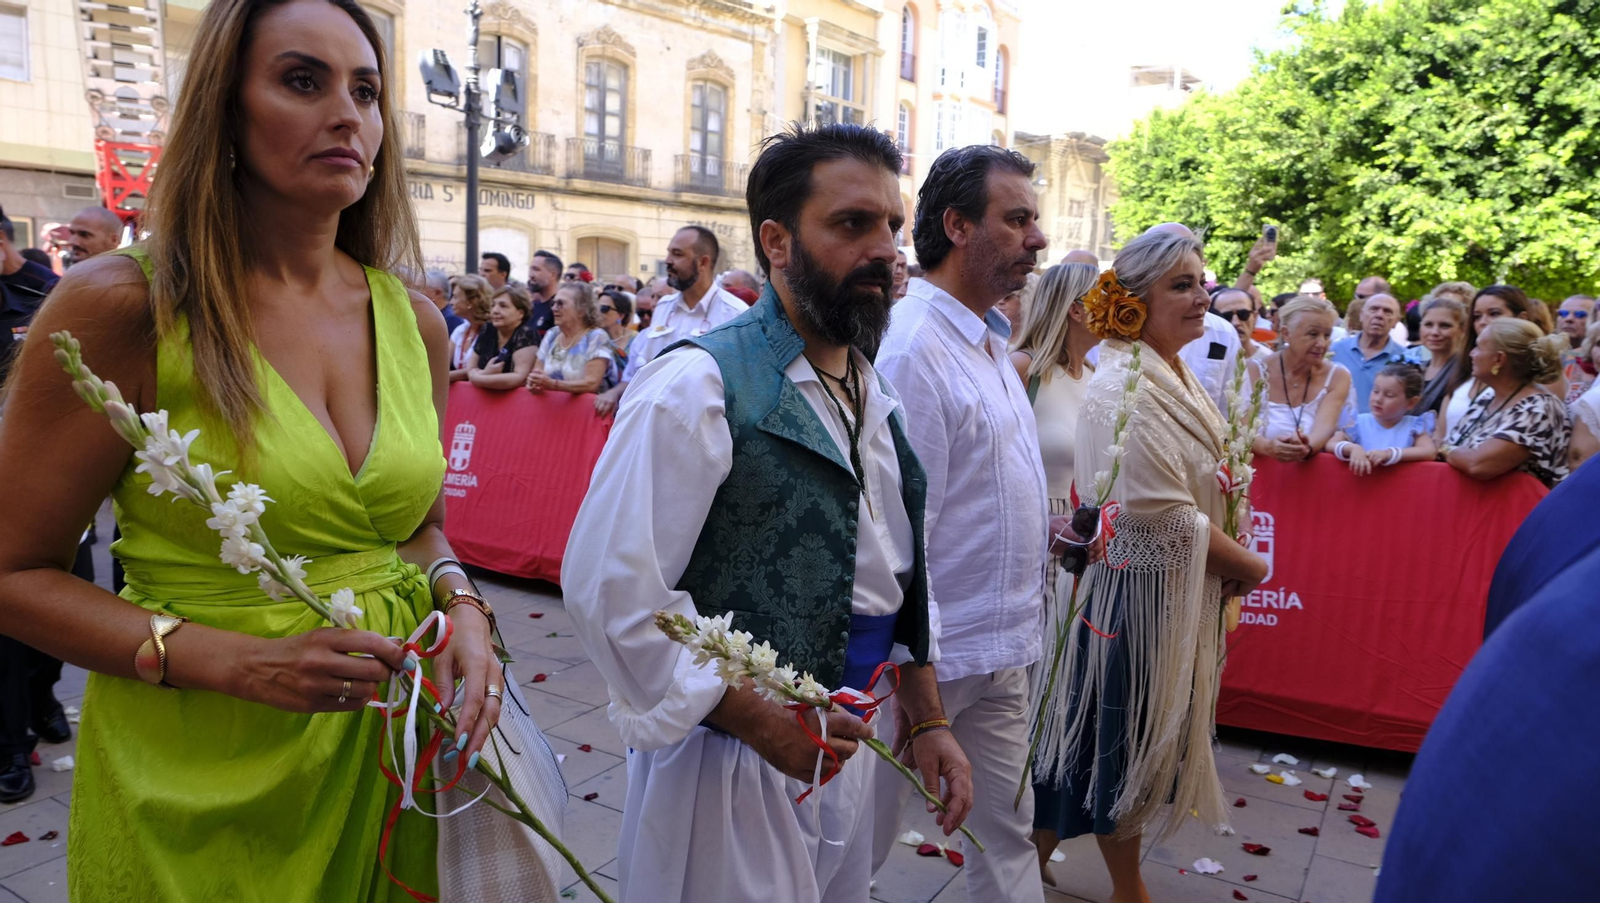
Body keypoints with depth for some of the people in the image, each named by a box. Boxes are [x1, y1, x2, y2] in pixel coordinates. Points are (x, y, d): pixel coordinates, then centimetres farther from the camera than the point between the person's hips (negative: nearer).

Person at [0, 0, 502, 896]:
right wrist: (238, 662, -20)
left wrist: (460, 605, -9)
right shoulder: (122, 307, -12)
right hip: (196, 768, -4)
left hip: (386, 748, 4)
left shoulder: (416, 322, 1)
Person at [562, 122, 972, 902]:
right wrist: (758, 720, -20)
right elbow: (609, 587, -23)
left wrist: (928, 721, 10)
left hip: (844, 753, 8)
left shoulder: (880, 399, 7)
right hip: (728, 769, -7)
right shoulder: (698, 385, -18)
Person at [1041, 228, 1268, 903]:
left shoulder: (1177, 377, 8)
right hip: (1141, 589, -9)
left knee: (1152, 741, 21)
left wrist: (1229, 560, 3)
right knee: (1129, 743, 8)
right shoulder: (1125, 389, -21)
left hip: (1184, 589, 9)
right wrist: (1248, 567, -10)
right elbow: (1168, 514, -24)